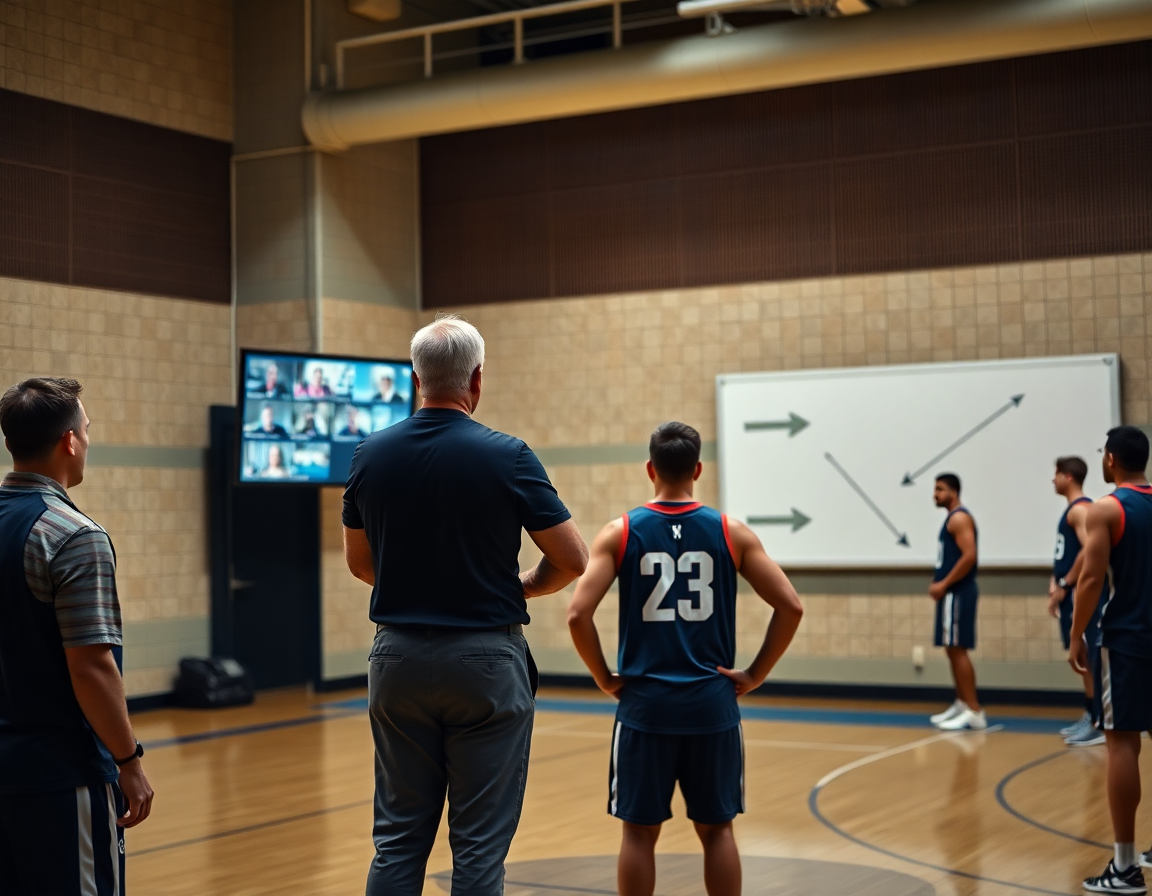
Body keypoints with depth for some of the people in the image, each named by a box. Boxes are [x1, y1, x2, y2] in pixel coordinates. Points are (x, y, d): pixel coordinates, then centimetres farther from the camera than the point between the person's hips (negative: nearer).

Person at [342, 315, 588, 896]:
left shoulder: (371, 455, 0)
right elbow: (572, 560, -7)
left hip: (398, 657, 4)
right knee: (479, 845, 3)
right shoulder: (506, 456, -11)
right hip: (485, 659, -4)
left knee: (398, 839, 11)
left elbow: (359, 563, 11)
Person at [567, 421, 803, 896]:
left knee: (640, 831, 9)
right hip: (713, 705, 1)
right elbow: (791, 608, -5)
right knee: (717, 828, 13)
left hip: (644, 706, -1)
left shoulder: (620, 533, -3)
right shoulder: (732, 533, -1)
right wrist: (754, 674, 2)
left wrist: (606, 679, 0)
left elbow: (578, 615, -13)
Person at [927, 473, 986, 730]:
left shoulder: (959, 518, -13)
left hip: (958, 592, -10)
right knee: (953, 650, 14)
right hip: (952, 592, 11)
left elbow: (969, 556, -23)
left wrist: (943, 584, -20)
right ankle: (961, 704, 21)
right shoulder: (952, 518, 18)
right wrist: (938, 582, 12)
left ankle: (974, 712, -10)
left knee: (957, 649, -10)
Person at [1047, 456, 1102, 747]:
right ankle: (1089, 717, 19)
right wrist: (1055, 583, 9)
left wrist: (1064, 585, -19)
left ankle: (1098, 725, -6)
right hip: (1071, 593, 10)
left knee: (1088, 658, -8)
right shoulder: (1071, 509, 17)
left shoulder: (1081, 509, -14)